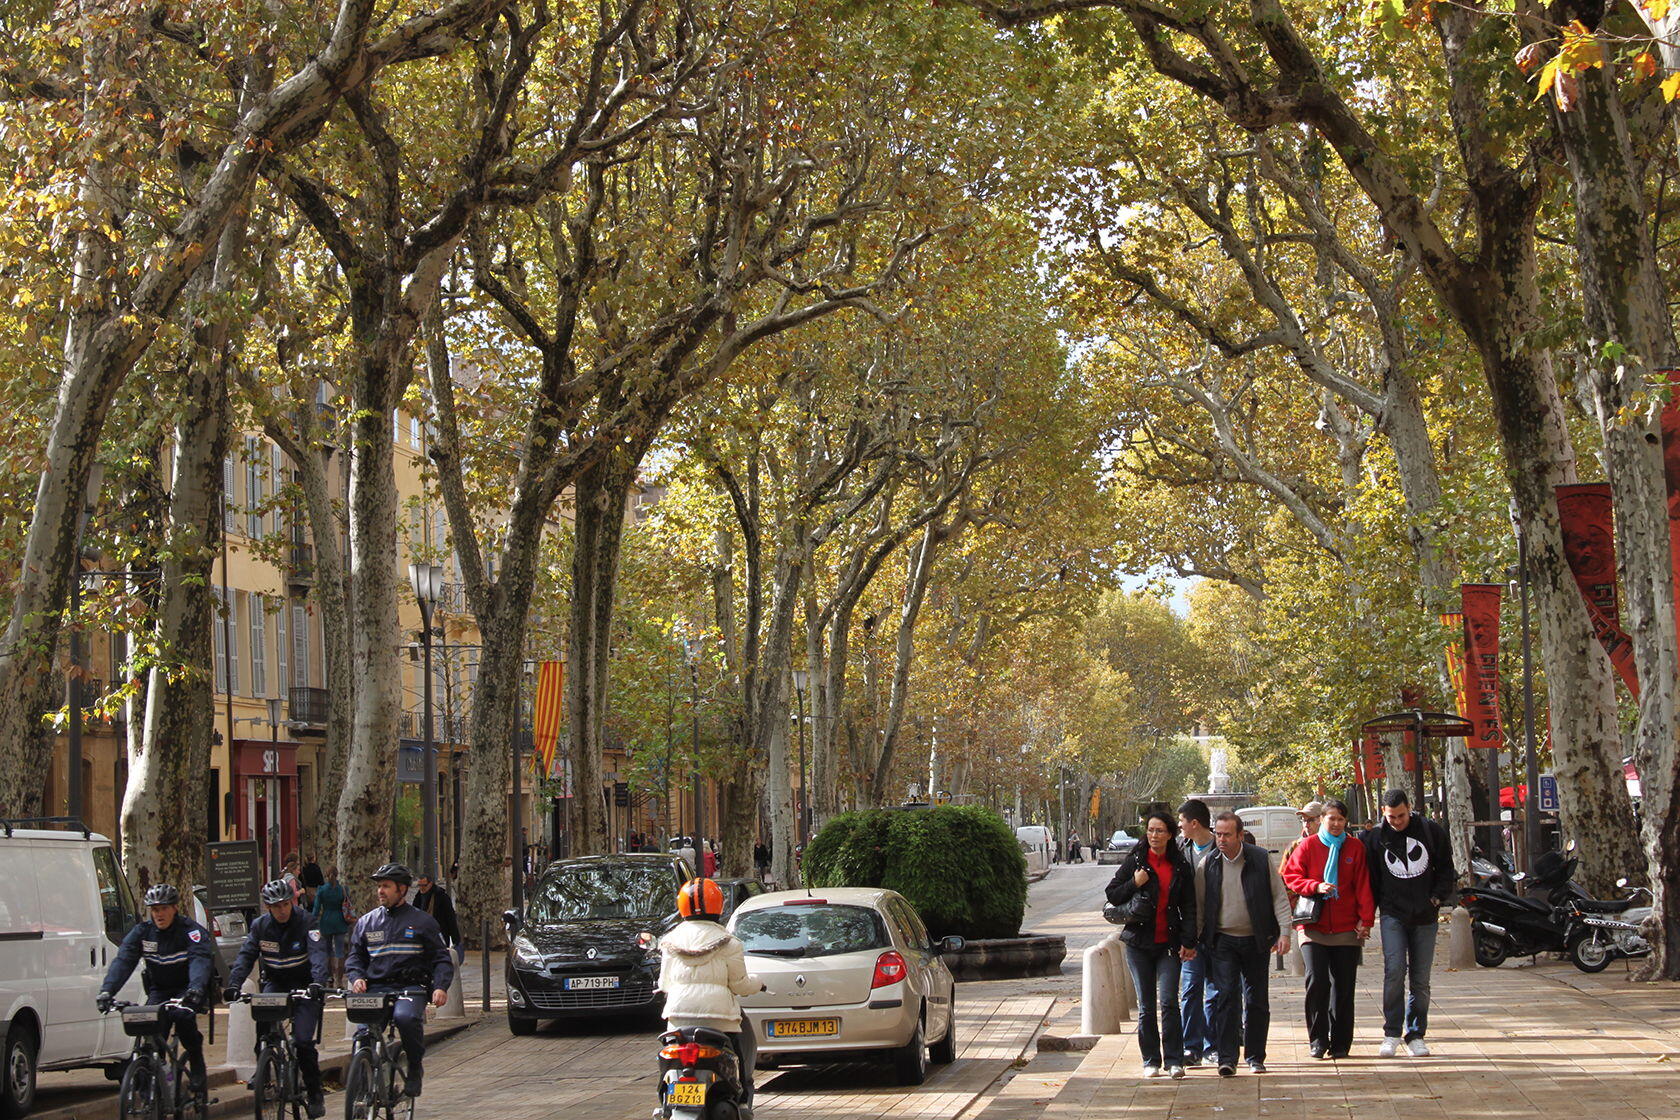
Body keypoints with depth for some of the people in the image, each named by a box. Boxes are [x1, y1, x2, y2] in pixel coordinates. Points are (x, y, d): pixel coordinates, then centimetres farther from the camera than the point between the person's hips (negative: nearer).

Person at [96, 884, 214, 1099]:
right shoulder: (142, 931, -5)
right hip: (159, 990, 4)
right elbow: (123, 960, -18)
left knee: (182, 1016, -32)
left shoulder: (191, 930, -16)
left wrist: (196, 987, -54)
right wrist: (107, 990, -35)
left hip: (187, 988, -4)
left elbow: (200, 960, -33)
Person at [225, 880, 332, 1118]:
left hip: (304, 986, -3)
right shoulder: (260, 925, -4)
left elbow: (318, 953, -27)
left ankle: (314, 1093, 2)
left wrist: (318, 982, -46)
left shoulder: (306, 922, -15)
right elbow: (246, 955, -12)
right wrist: (233, 984, -29)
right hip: (275, 983, 3)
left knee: (302, 1041, -15)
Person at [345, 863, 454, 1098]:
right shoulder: (366, 922, 18)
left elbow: (441, 959, 7)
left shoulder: (422, 922, 10)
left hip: (410, 988, -3)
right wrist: (357, 977, -3)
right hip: (375, 988, 3)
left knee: (405, 1017, -34)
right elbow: (355, 956, 19)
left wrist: (440, 987, -11)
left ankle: (415, 1067, -12)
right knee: (362, 1035, -19)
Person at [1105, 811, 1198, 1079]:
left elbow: (1188, 907, 7)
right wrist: (1134, 884, -13)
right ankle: (1151, 1060, 11)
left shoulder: (1180, 866, 6)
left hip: (1168, 944, 0)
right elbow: (1112, 895, 5)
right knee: (1146, 1005, 4)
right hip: (1139, 942, 0)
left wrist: (1188, 942, -2)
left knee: (1169, 1002, -11)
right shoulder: (1135, 861, 3)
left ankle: (1174, 1060, -6)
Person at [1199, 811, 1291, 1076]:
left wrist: (1284, 933, -6)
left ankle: (1255, 1056, 19)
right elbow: (1198, 905, 6)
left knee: (1257, 1000, 7)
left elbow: (1279, 897, 1)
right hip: (1222, 941, 0)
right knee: (1225, 997, -10)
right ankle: (1227, 1058, -10)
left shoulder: (1261, 859, -3)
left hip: (1256, 940, 0)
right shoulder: (1208, 865, -1)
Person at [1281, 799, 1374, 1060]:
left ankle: (1340, 1043, 11)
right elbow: (1290, 876, 5)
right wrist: (1316, 886, -11)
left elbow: (1363, 885, 5)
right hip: (1313, 928, -1)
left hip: (1347, 929, 1)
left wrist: (1366, 920, -2)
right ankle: (1317, 1040, -1)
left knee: (1343, 987, 3)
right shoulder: (1307, 846, 5)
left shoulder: (1355, 848, 7)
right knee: (1316, 981, -11)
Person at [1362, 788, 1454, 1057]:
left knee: (1421, 980, 5)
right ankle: (1392, 1034, -9)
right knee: (1394, 971, -16)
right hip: (1393, 916, -1)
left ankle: (1416, 1035, 14)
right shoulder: (1375, 838, 3)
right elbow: (1370, 879, 9)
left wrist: (1437, 897, -1)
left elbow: (1445, 868, 12)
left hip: (1425, 917, 1)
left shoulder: (1432, 832, 3)